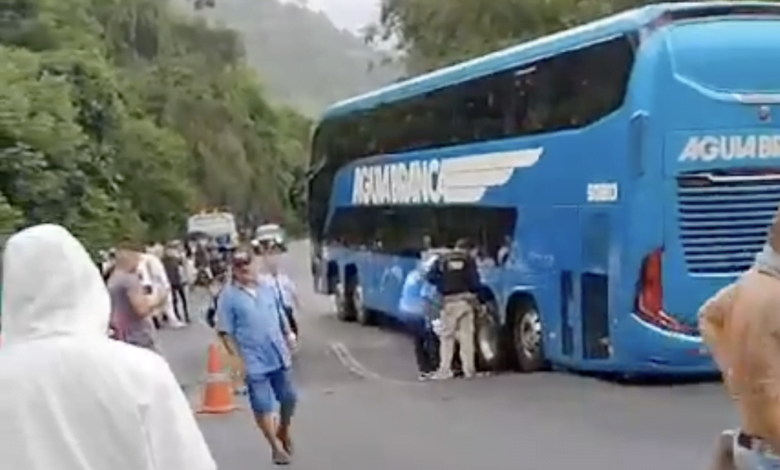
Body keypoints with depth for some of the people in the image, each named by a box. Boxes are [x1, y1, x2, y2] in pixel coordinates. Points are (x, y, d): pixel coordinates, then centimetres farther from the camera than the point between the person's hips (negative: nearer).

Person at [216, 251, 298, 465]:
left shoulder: (266, 290, 6)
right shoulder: (228, 296, -8)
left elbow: (281, 320, 14)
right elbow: (225, 332, -9)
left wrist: (287, 346, 11)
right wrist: (238, 359, -14)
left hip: (279, 357, 5)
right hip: (254, 361, -5)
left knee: (289, 398, 14)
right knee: (263, 406, -2)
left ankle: (283, 431, 40)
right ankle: (276, 447, 11)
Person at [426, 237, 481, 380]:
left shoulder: (442, 259, 5)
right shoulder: (469, 260, 3)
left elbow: (430, 277, -1)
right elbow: (475, 281, -4)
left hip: (450, 301, -1)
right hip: (466, 300, 1)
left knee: (446, 336, 3)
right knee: (466, 335, 6)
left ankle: (445, 369, -3)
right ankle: (469, 369, 7)